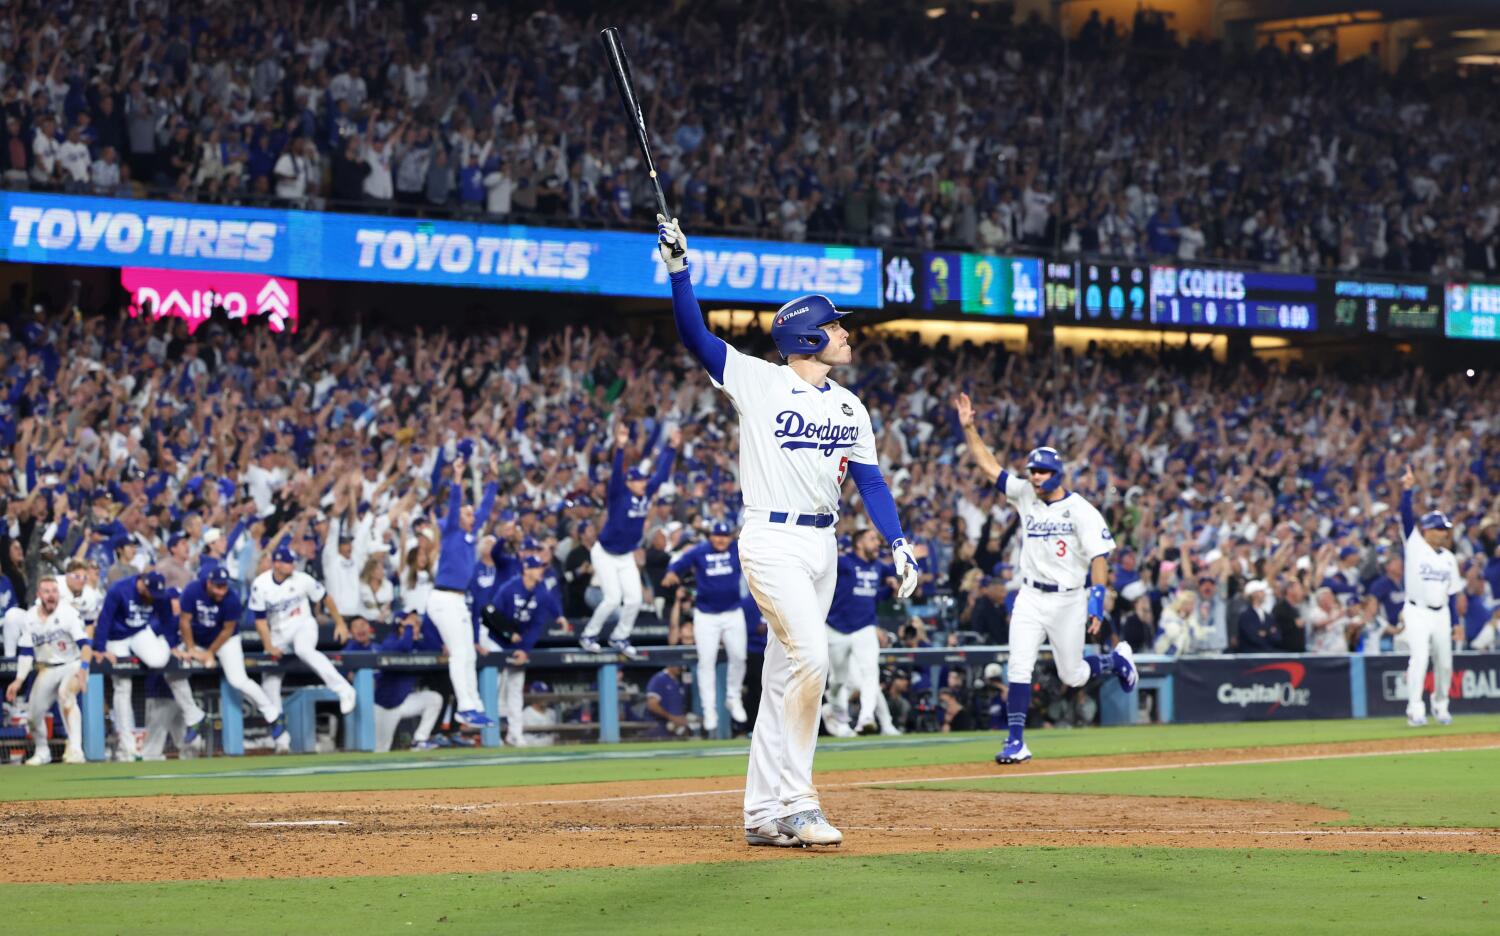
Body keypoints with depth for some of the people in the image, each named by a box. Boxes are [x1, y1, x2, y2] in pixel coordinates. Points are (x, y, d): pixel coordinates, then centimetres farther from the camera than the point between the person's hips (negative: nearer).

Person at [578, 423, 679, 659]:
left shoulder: (646, 493, -2)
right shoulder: (619, 495, -19)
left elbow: (662, 473, 2)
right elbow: (616, 473, -35)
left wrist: (672, 448, -5)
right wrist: (620, 448, -50)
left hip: (627, 556, 6)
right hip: (605, 554, -6)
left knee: (634, 599, -1)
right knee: (613, 598, -13)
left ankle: (619, 638, 19)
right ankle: (589, 636, 6)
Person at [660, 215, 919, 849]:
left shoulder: (850, 409, 14)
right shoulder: (758, 381, -3)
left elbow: (870, 481, 12)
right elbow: (695, 334, -11)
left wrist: (897, 543, -1)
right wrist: (678, 267, -21)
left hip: (821, 546, 7)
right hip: (772, 541, -7)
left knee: (784, 677, 8)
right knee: (810, 656, -19)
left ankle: (763, 814, 10)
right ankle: (795, 802, -14)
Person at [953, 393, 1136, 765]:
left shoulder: (1080, 510, -9)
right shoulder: (1026, 496, 4)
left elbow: (1099, 557, -14)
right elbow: (989, 466, 4)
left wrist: (1097, 601, -24)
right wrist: (969, 428, -6)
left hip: (1068, 600, -4)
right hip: (1030, 597, 4)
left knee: (1072, 675, 7)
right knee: (1019, 667, -10)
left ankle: (1117, 660, 38)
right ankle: (1016, 742, -10)